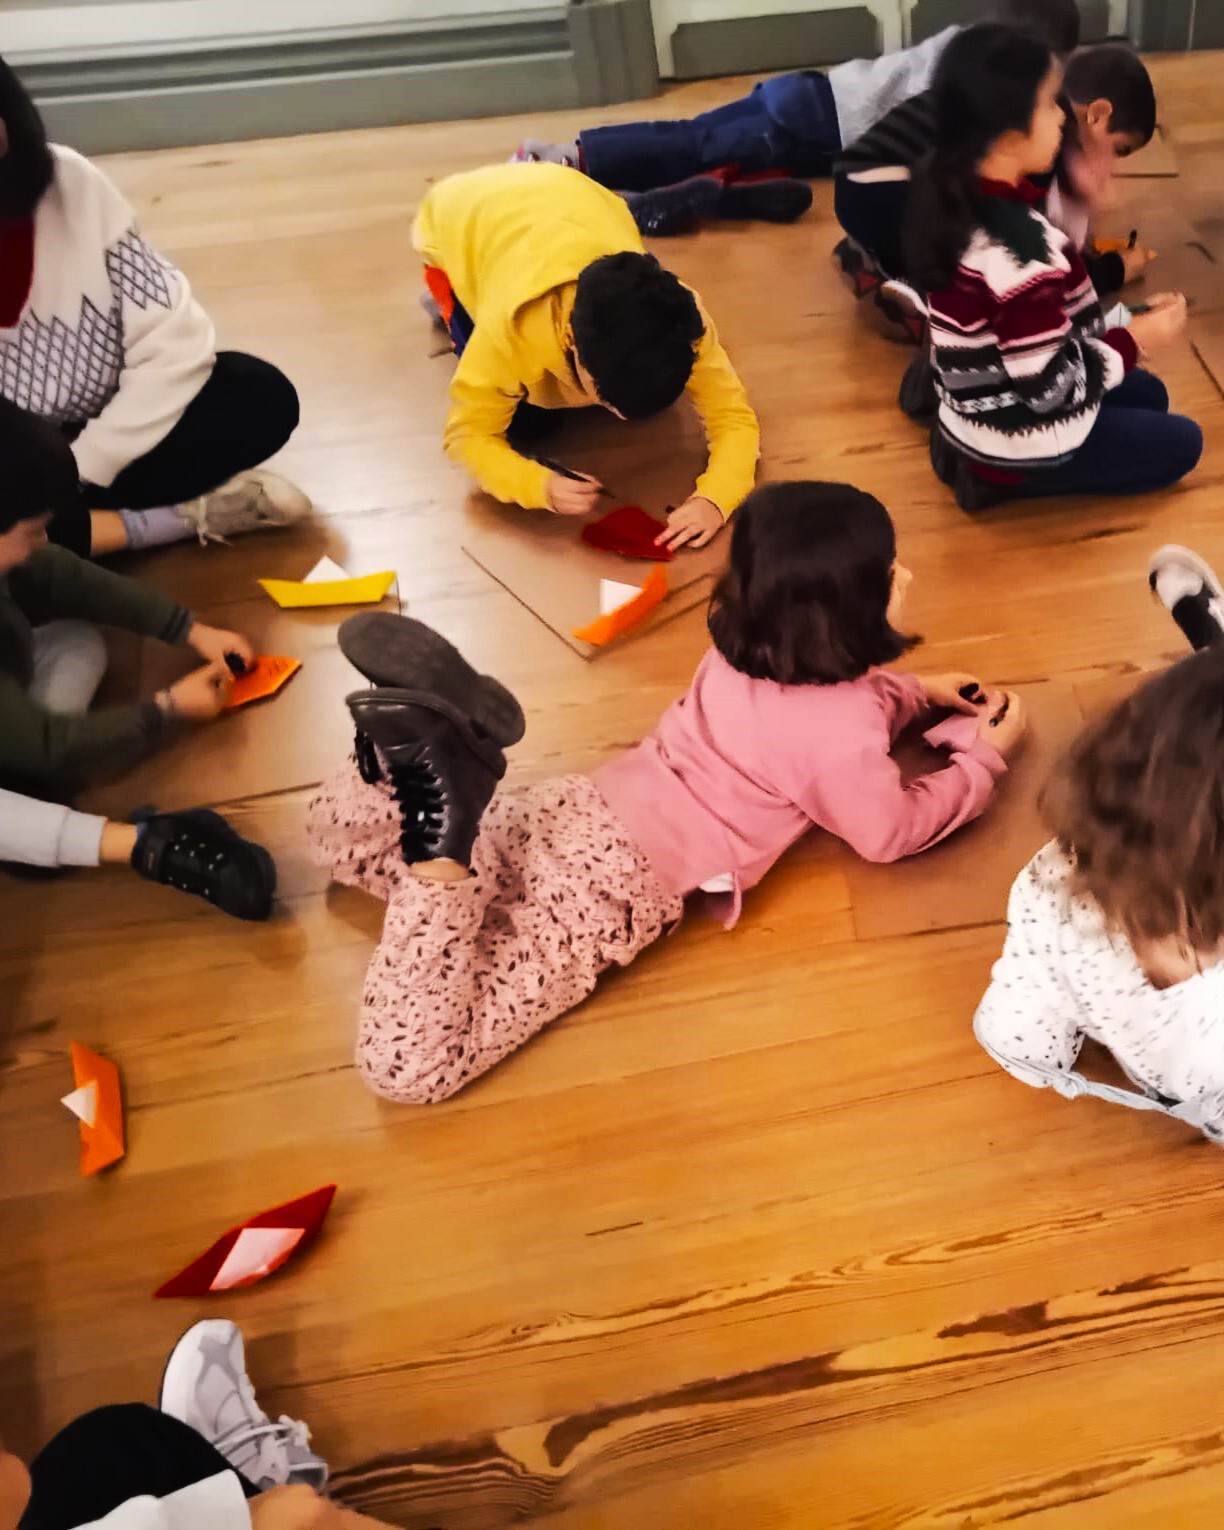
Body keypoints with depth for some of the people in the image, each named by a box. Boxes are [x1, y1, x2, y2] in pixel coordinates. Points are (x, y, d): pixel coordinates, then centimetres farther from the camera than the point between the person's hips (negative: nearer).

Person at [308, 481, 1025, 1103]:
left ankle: (438, 726, -10)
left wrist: (919, 693, 27)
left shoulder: (750, 642, 9)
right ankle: (442, 838, -28)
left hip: (582, 807, 7)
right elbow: (894, 831, 5)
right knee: (409, 1066, -11)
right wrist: (987, 754, 18)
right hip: (618, 880, -7)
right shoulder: (845, 733, -12)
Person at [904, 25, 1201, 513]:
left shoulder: (950, 192, -6)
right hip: (1022, 443, -8)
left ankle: (963, 444, 12)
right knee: (1181, 443, 15)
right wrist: (1133, 338, -11)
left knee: (1148, 394, 28)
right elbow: (1053, 387, -26)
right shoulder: (1020, 254, -33)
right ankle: (1000, 477, 3)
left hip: (982, 408, 8)